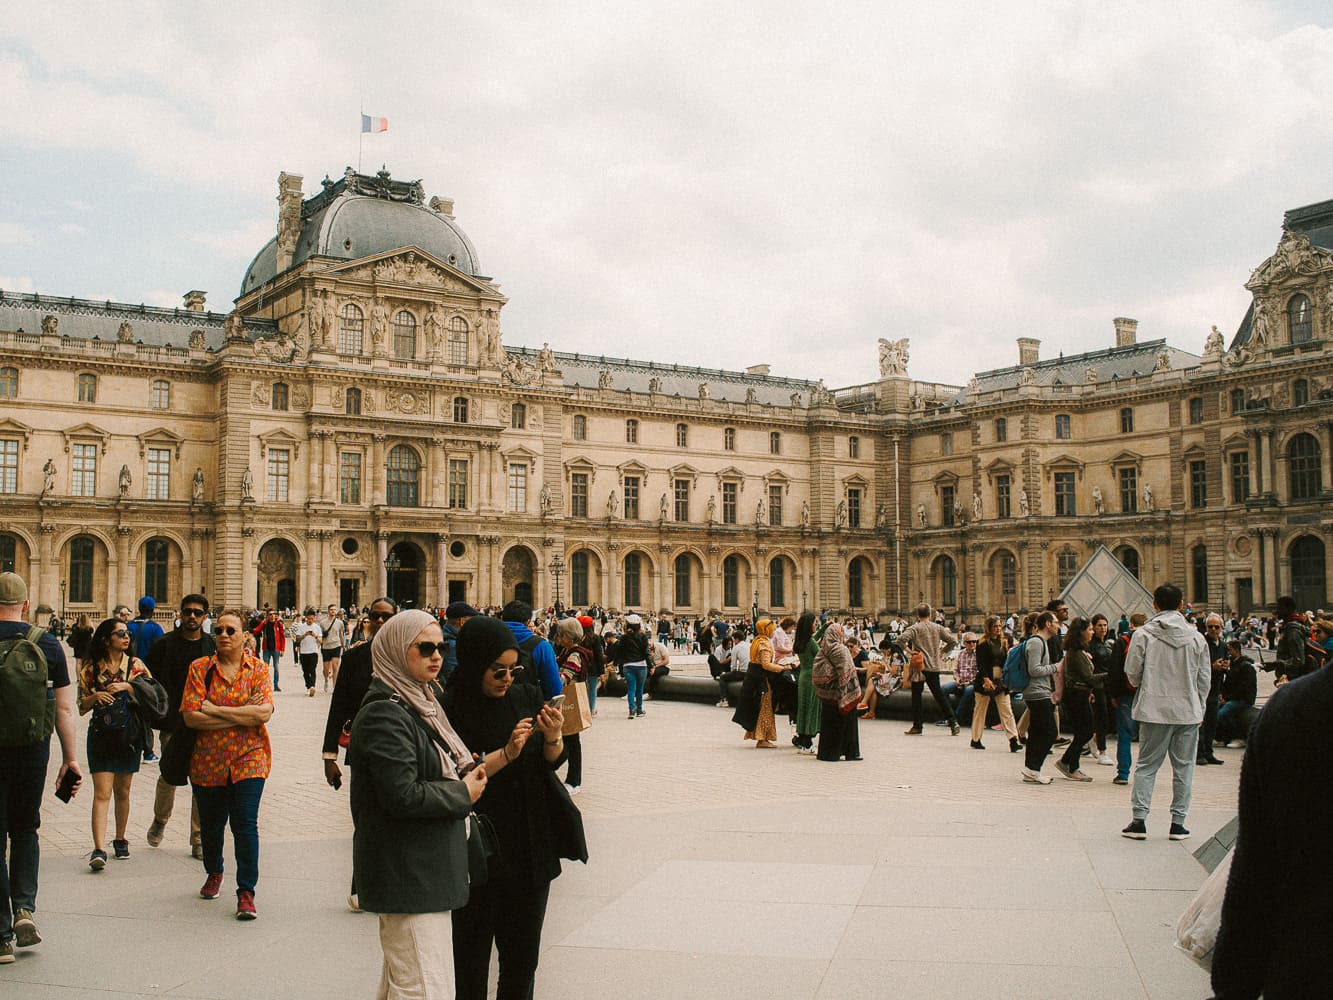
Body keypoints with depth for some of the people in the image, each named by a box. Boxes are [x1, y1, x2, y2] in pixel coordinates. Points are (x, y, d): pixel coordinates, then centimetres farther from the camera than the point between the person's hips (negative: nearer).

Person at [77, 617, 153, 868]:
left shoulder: (135, 664, 4)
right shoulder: (91, 668, 2)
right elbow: (82, 707, 6)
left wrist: (126, 687, -14)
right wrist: (96, 696, -14)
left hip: (129, 734, 2)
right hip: (101, 733, -2)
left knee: (122, 791, 11)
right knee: (102, 793, -11)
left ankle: (120, 840, 27)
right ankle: (99, 849, -17)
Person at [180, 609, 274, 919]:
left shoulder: (258, 669, 1)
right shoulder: (200, 668, 1)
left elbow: (264, 712, -14)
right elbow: (191, 716, -9)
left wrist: (215, 710, -14)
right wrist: (243, 715, -14)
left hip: (249, 758, -2)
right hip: (208, 761, 2)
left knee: (245, 824, -10)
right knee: (210, 824, 15)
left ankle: (246, 892, -2)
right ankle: (214, 873, 42)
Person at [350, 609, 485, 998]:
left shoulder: (419, 703, 14)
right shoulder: (384, 714, -18)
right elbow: (402, 795, -25)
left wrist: (466, 775, 7)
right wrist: (463, 793, -12)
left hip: (423, 868, 10)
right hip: (407, 874, -10)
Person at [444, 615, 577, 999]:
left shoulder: (527, 698, 2)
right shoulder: (450, 710, -12)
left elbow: (552, 763, 5)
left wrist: (552, 737, -16)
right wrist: (506, 754, -24)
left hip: (530, 848, 4)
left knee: (522, 953, 13)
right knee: (471, 954, 6)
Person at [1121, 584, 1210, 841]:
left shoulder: (1143, 635, -7)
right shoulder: (1195, 637, 0)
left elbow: (1132, 673, -4)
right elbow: (1205, 678, 5)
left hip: (1154, 710, -1)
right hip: (1188, 711, 1)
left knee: (1146, 765, 7)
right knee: (1183, 767, 9)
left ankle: (1139, 820, 3)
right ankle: (1178, 823, 11)